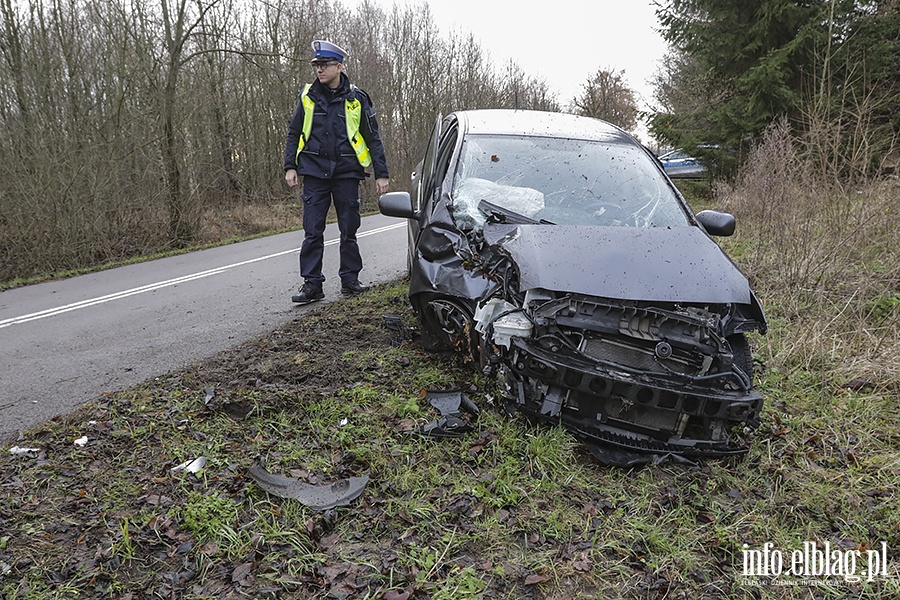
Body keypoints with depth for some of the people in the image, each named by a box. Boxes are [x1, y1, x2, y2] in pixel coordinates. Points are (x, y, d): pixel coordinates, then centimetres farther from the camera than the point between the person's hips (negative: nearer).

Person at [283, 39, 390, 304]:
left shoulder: (356, 98, 3)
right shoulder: (307, 96, 8)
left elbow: (373, 138, 6)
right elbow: (293, 134, 14)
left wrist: (381, 174, 1)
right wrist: (290, 166, 3)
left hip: (347, 173, -1)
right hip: (314, 173, 1)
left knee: (349, 231, 5)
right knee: (312, 231, -2)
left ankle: (350, 279, 17)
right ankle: (312, 283, 4)